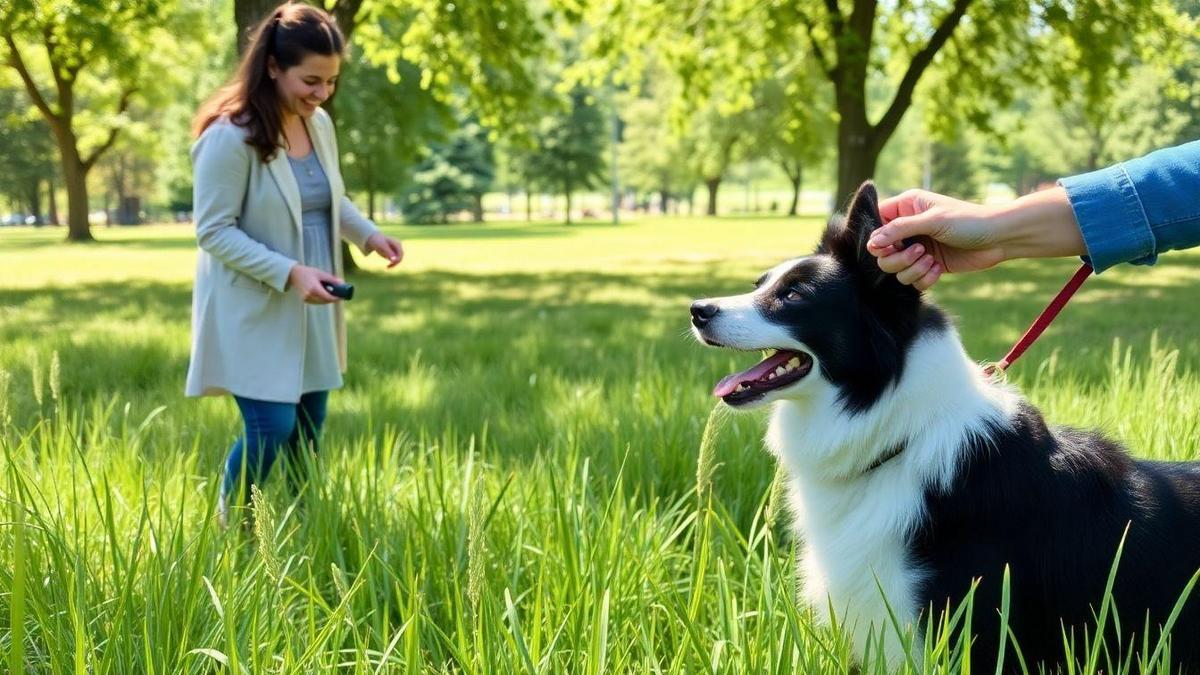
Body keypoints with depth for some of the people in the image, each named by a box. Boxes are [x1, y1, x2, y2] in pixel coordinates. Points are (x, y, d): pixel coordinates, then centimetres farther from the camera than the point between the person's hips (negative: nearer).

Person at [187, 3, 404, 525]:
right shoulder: (229, 137, -19)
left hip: (310, 312, 7)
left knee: (306, 432, 11)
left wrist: (368, 233, 0)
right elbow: (214, 231, -18)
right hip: (254, 315, -7)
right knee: (271, 430, -9)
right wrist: (289, 272, -26)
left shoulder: (319, 125, 4)